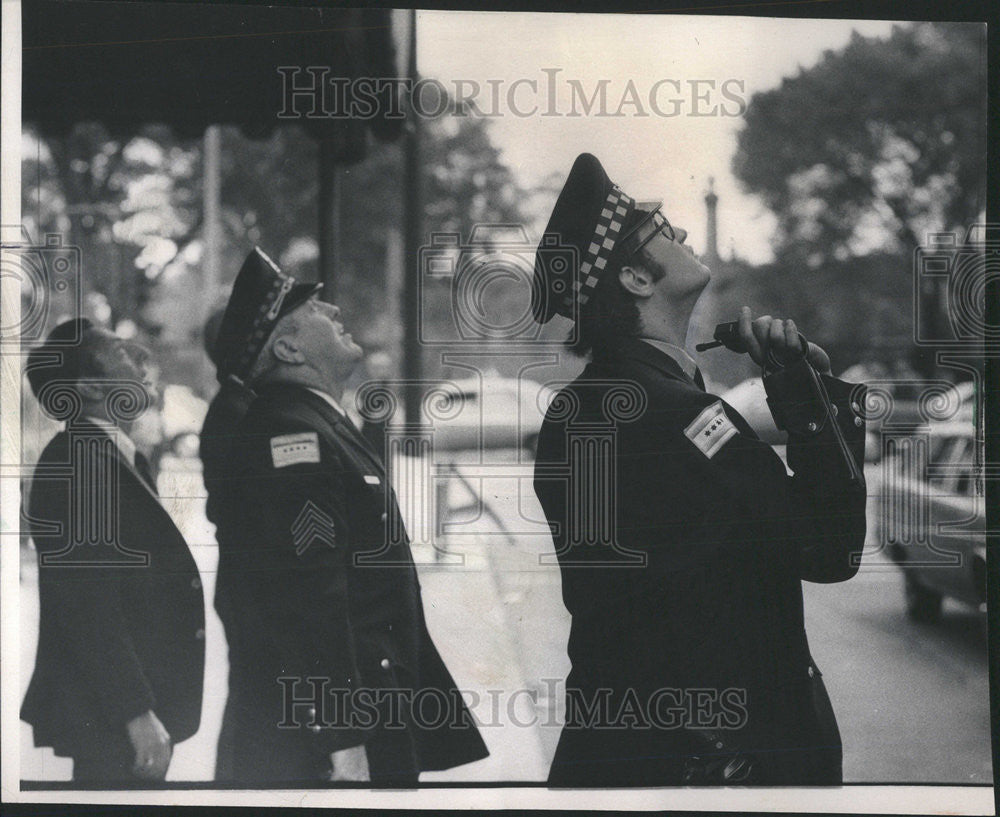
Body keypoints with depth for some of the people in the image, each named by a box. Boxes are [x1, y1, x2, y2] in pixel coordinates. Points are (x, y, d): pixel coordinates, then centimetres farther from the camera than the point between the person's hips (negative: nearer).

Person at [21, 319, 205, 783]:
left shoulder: (124, 460, 15)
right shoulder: (73, 462, -14)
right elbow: (87, 603, -20)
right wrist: (136, 712, -22)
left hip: (144, 705, 9)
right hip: (108, 717, -9)